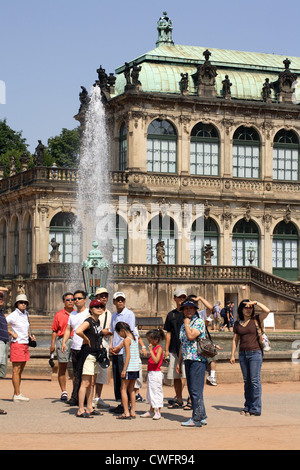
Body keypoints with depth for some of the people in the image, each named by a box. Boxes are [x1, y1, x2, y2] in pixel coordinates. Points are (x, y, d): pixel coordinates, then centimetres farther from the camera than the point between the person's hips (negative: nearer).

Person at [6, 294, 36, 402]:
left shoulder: (25, 314, 14)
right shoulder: (14, 315, -9)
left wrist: (30, 336, 12)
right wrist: (12, 333, -14)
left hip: (25, 344, 8)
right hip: (17, 343, -8)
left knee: (20, 370, 10)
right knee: (16, 370, -6)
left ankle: (16, 394, 15)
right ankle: (17, 395, -4)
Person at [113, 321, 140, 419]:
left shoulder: (126, 340, -12)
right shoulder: (134, 338, 13)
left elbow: (128, 355, -19)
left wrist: (124, 370, -19)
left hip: (129, 367, -8)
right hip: (136, 367, 8)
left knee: (123, 389, -2)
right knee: (131, 389, 15)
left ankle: (126, 413, -7)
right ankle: (133, 412, 16)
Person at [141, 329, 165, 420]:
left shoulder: (159, 348, -12)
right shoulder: (153, 348, 15)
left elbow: (156, 361, -25)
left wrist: (151, 351, -24)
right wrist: (148, 373, 19)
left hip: (156, 374, -10)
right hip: (151, 374, 10)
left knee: (156, 391, -6)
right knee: (150, 392, 14)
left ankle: (157, 412, -2)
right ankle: (151, 411, 22)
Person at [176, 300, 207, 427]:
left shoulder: (199, 322, -5)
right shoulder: (183, 325, 19)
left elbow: (191, 336, -20)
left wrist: (187, 323, -5)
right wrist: (179, 362, 19)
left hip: (197, 359, -9)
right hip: (187, 360, 9)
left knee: (196, 390, -9)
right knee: (192, 390, 10)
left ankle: (197, 419, -7)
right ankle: (202, 416, 17)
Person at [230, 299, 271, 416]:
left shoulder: (256, 319, 1)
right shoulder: (237, 323, 11)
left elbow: (267, 311, -16)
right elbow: (235, 340, 13)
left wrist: (255, 302, -12)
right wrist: (232, 355, 8)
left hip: (255, 353, -4)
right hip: (243, 354, 4)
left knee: (255, 380, -8)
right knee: (246, 381, 8)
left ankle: (256, 409, -7)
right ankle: (247, 406, 14)